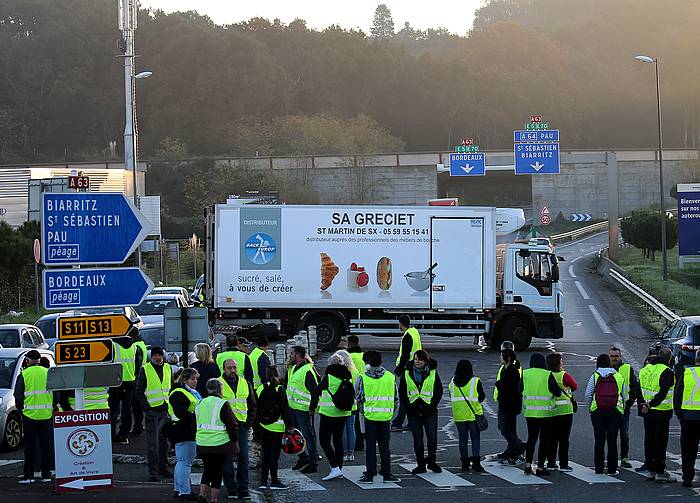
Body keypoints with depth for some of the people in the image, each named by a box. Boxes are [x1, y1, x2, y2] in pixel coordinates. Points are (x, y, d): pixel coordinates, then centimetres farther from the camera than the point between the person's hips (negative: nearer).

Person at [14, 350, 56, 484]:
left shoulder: (24, 375, -4)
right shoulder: (48, 373, 5)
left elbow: (18, 396, -2)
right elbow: (56, 394, 8)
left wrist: (20, 409, 11)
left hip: (29, 414, -2)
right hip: (46, 415, 2)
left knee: (30, 445, 3)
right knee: (46, 445, 8)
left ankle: (28, 475, 2)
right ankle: (46, 474, 10)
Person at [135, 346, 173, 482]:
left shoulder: (167, 368, 10)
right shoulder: (145, 370, -4)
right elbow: (139, 391, -4)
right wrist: (147, 408, -11)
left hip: (166, 409, 5)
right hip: (152, 410, -5)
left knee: (164, 440, 11)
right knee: (153, 442, -5)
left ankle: (163, 468, 21)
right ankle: (153, 472, -2)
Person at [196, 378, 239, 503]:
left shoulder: (200, 404, 7)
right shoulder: (223, 404, -12)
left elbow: (195, 424, 17)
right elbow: (232, 425, -9)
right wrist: (235, 441, 2)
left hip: (202, 445, 5)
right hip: (220, 444, -5)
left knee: (207, 470, 17)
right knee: (217, 472, 5)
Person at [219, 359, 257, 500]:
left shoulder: (245, 383, 12)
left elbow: (252, 405, 18)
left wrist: (249, 423, 7)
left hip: (242, 425, 3)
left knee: (244, 458, 1)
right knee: (227, 459, -1)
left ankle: (243, 489, 7)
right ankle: (231, 489, 6)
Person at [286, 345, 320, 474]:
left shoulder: (308, 371, -17)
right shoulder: (293, 368, 12)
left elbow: (315, 390, -17)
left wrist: (312, 407, -18)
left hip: (303, 409, -10)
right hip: (292, 407, 10)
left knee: (308, 435, -4)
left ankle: (313, 463, 0)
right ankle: (303, 458, 29)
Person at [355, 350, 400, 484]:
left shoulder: (363, 377, -5)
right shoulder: (391, 377, 3)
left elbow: (359, 397, -2)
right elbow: (395, 397, 6)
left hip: (370, 416, -2)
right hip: (386, 416, 2)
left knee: (370, 446, 4)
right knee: (384, 446, 9)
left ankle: (369, 475, 4)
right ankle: (387, 474, 11)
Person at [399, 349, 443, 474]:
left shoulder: (433, 373, 2)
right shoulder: (407, 373, 4)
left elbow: (439, 391, 4)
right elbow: (402, 392, 6)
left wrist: (432, 406, -7)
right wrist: (408, 407, -5)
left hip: (429, 412, -1)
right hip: (413, 412, 1)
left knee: (432, 438, -6)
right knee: (417, 440, 3)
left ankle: (432, 461, 13)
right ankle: (420, 465, 11)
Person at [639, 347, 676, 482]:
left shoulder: (644, 370, 9)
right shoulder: (667, 372, -14)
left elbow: (639, 390, 12)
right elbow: (663, 393, -22)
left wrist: (643, 405, 12)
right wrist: (651, 405, -17)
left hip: (647, 413, 7)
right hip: (662, 412, -7)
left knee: (649, 441, 12)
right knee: (661, 441, -2)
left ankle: (650, 471, 17)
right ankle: (660, 473, -1)